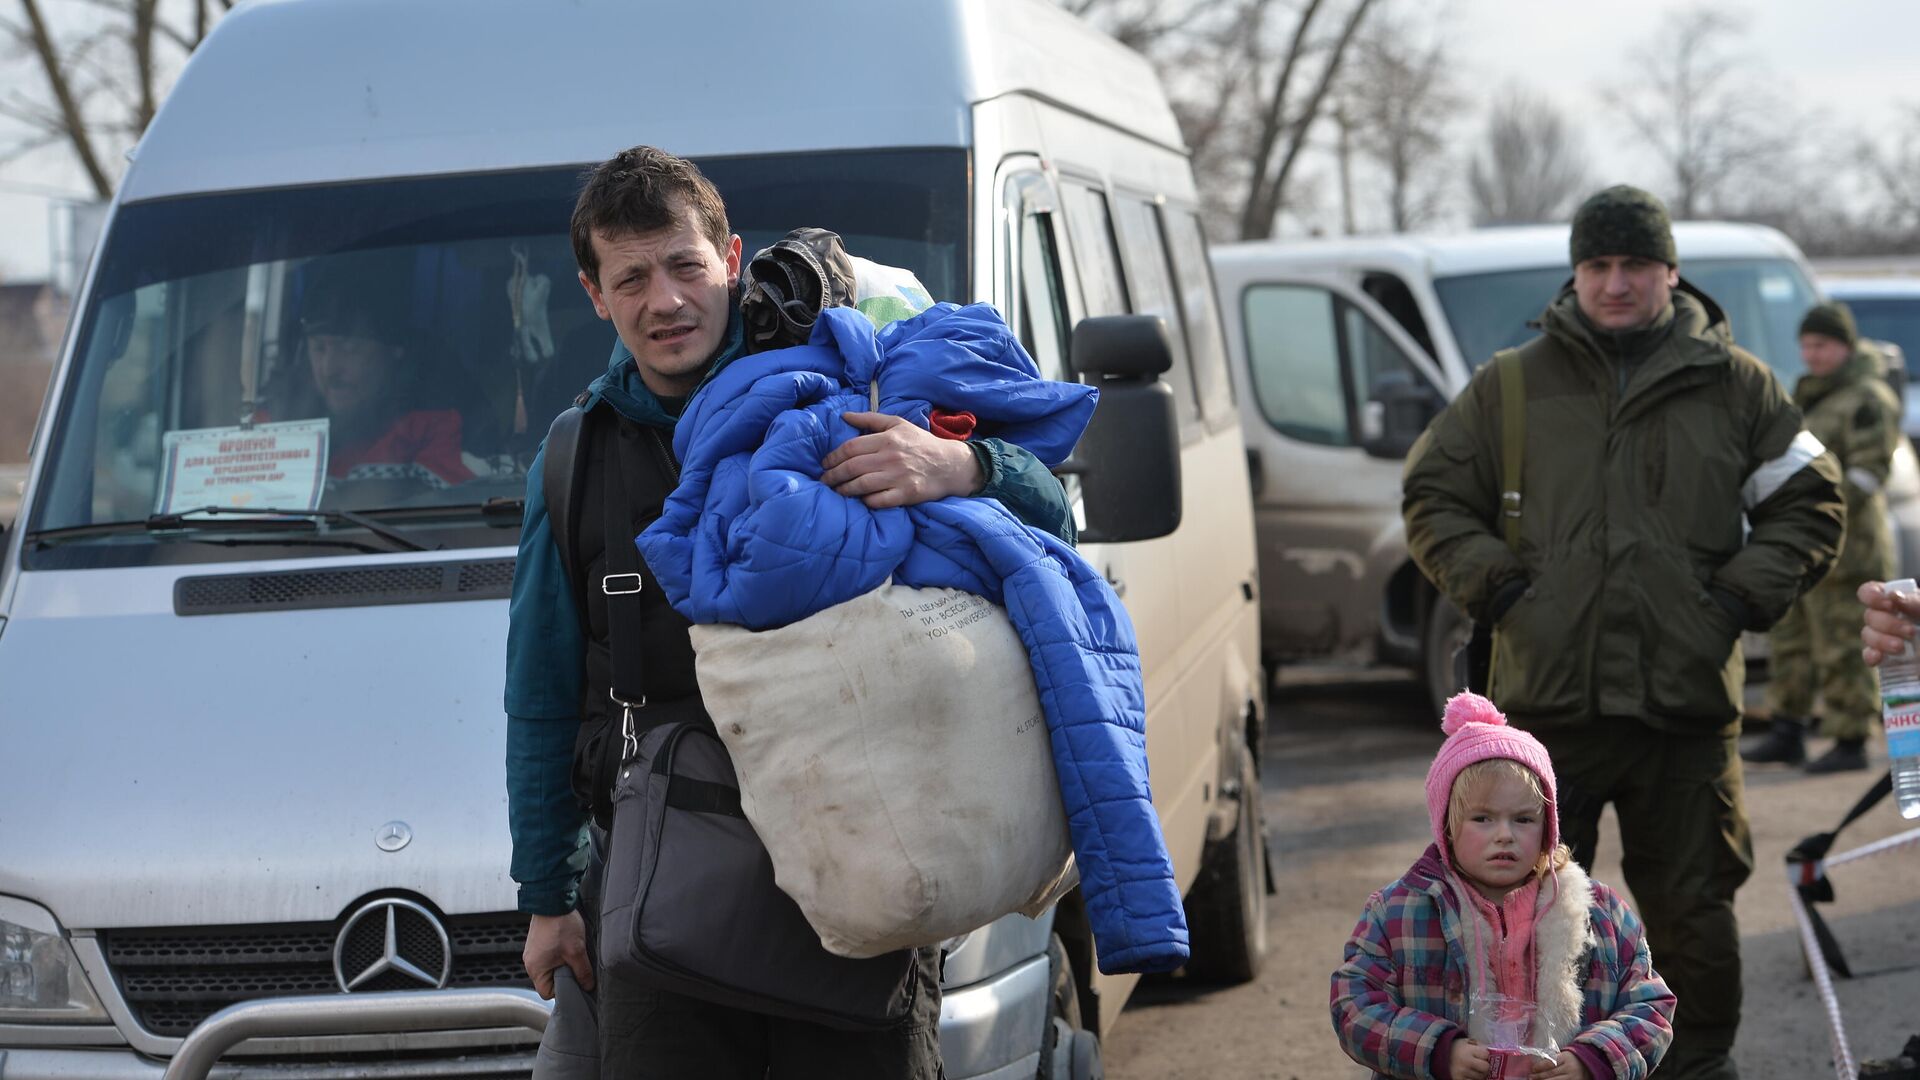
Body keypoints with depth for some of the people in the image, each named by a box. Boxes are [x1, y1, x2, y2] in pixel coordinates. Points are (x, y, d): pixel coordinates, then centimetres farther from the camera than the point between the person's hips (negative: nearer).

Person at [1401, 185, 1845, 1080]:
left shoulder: (1735, 386, 8)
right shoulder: (1510, 386, 9)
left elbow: (1810, 505, 12)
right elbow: (1432, 496, 14)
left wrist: (1741, 596, -1)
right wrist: (1495, 586, 0)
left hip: (1687, 701, 0)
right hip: (1546, 700, 0)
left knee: (1691, 908, 6)